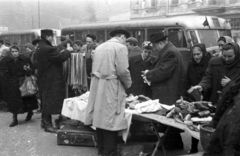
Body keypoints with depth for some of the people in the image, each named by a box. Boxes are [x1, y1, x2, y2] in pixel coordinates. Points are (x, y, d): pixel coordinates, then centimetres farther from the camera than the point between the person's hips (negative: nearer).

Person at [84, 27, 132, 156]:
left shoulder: (99, 47, 15)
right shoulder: (120, 47, -6)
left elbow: (95, 68, 14)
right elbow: (122, 71, -13)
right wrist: (128, 84, 4)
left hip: (97, 85, 7)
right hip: (111, 87, -7)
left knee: (100, 117, 12)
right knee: (110, 120, -3)